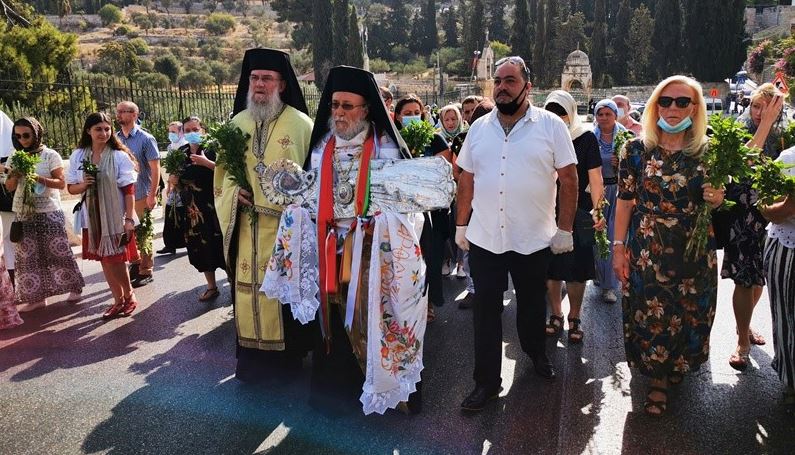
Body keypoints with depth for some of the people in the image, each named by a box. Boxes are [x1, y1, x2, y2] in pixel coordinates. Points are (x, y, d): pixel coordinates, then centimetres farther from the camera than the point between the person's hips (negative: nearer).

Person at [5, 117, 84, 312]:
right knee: (28, 256, 5)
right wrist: (14, 177, -10)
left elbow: (61, 183, -8)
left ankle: (74, 288, 14)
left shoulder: (50, 155, -5)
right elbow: (9, 187, 10)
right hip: (24, 214, 5)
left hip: (49, 213, -5)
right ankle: (36, 296, 12)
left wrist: (39, 179, -21)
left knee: (58, 252, 1)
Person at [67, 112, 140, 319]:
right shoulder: (78, 156, 3)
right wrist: (83, 185, -14)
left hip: (116, 217, -4)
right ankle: (118, 300, 25)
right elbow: (71, 187, 9)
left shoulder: (120, 156, -8)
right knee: (104, 260, 11)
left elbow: (129, 190, -9)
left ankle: (129, 295, 23)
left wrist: (129, 219, -13)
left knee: (116, 260, -2)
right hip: (92, 217, 4)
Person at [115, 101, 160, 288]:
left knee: (142, 235, 3)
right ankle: (135, 265, 28)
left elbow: (155, 168, -9)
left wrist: (152, 194, -15)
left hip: (140, 195, -5)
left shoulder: (145, 139, -7)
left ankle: (146, 272, 14)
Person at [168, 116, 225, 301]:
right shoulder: (180, 153, 10)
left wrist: (207, 163, -23)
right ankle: (211, 287, 23)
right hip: (192, 210, 5)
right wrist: (173, 181, -4)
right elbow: (178, 184, 18)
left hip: (213, 207, -5)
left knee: (221, 245, -3)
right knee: (200, 248, 10)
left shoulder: (211, 148, -6)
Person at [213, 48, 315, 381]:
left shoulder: (299, 124, -4)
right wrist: (235, 192, -3)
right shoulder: (238, 123, 10)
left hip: (287, 224, -4)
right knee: (249, 285, 7)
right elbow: (223, 169, 15)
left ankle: (290, 351, 17)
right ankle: (254, 353, 21)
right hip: (247, 223, 4)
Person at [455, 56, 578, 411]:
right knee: (486, 311, 5)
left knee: (532, 304, 17)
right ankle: (487, 381, 17)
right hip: (484, 238, 2)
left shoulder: (551, 125, -6)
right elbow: (466, 180, 9)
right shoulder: (479, 128, 4)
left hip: (534, 239, -2)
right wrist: (461, 225, 9)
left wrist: (565, 229, -6)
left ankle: (536, 352, 44)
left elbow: (569, 180, -5)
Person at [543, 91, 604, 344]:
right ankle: (556, 315, 24)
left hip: (578, 212, -2)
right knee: (551, 268, 8)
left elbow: (595, 177, -3)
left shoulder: (586, 138, -1)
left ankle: (574, 318, 19)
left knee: (577, 270, 3)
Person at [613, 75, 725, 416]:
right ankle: (658, 382, 23)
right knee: (651, 317, 5)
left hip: (694, 253, 2)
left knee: (689, 316, 14)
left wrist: (716, 201, -15)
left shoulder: (707, 151, 0)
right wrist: (618, 247, -5)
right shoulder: (637, 149, -4)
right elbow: (624, 201, -2)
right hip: (647, 252, -1)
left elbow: (715, 204, 9)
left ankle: (679, 363, 42)